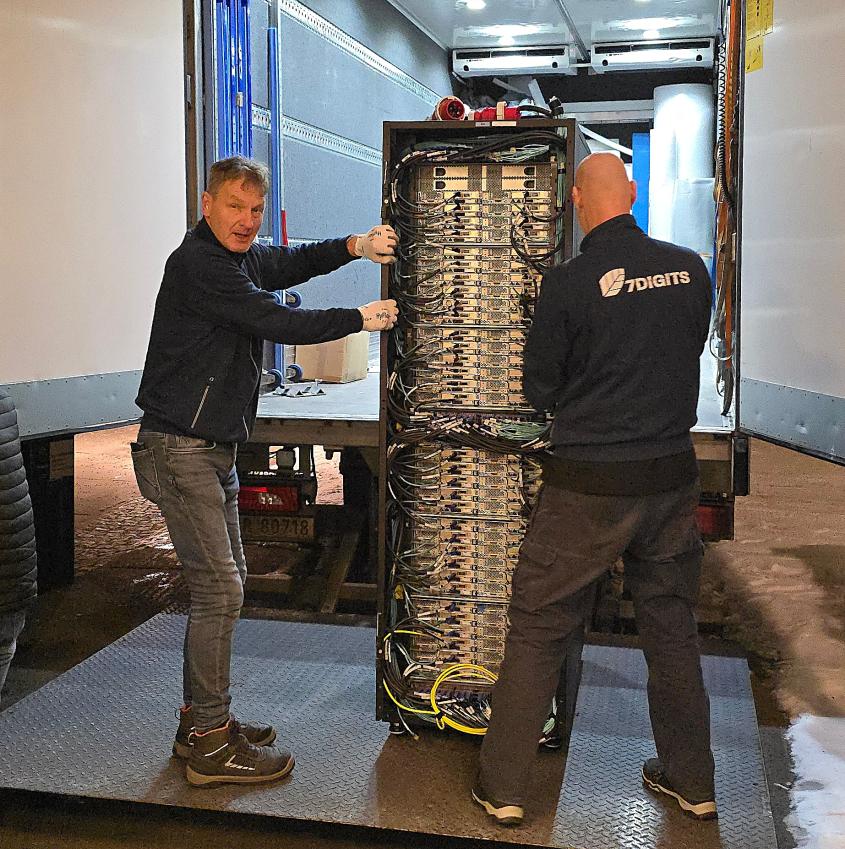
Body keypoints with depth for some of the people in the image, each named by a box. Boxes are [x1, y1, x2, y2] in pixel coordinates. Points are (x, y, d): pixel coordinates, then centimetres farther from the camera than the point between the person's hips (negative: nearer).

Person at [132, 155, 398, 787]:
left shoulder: (241, 256, 14)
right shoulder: (198, 263, -17)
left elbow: (293, 263, 12)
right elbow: (277, 323, -20)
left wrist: (353, 246, -8)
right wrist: (362, 319, -9)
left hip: (214, 449, 10)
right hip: (180, 450, -10)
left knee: (227, 579, 15)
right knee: (219, 590, -9)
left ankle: (200, 720, 26)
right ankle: (210, 745, 1)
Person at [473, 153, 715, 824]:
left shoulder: (569, 282, -14)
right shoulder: (690, 269, -1)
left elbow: (539, 390, -4)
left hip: (589, 483, -4)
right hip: (673, 474, 5)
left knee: (537, 631, 8)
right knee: (673, 628, 18)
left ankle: (503, 788, 15)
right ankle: (692, 782, 31)